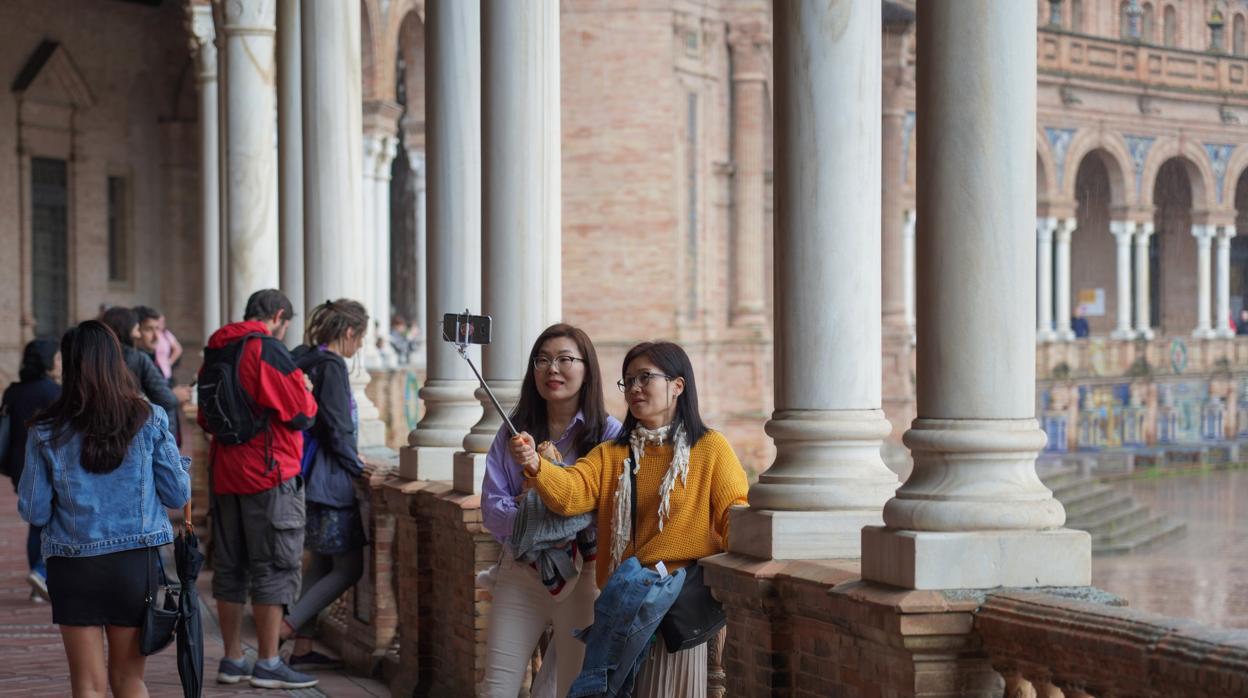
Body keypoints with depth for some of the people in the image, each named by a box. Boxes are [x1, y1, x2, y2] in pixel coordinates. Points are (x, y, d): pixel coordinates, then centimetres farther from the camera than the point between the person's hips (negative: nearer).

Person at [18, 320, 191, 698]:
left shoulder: (46, 433, -7)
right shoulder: (149, 421, -5)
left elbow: (34, 511, -3)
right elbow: (178, 495, -1)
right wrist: (182, 463, 18)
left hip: (73, 567, -1)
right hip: (136, 563, 1)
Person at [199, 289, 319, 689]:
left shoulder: (215, 350, 12)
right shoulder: (268, 349, -12)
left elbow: (205, 419, 22)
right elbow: (303, 413, -13)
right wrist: (305, 391, 6)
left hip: (225, 474, 8)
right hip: (269, 475, -7)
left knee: (230, 568, 12)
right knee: (274, 568, -2)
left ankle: (232, 660, 17)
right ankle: (268, 664, -1)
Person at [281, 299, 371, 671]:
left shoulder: (306, 360, 13)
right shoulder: (332, 366, -15)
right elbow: (337, 428, -17)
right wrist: (357, 467, -4)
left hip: (307, 474, 10)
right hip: (328, 480, -10)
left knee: (321, 563, 14)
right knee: (349, 566, -3)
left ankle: (302, 649, 14)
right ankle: (287, 626, -10)